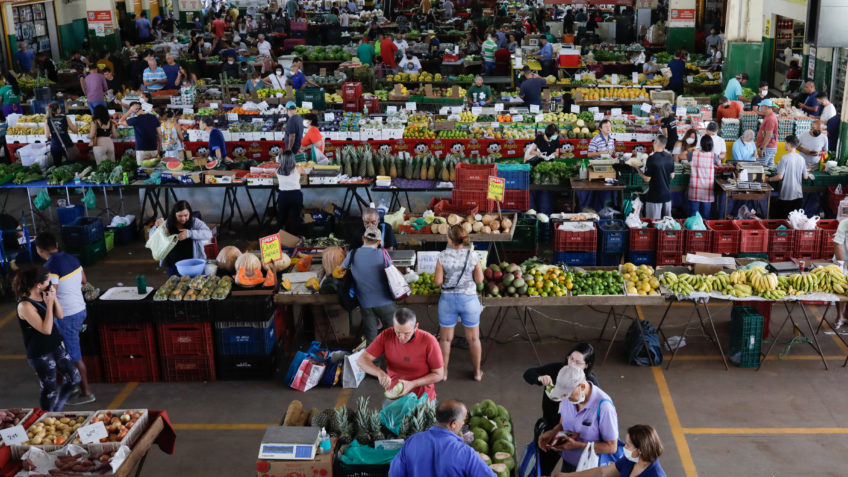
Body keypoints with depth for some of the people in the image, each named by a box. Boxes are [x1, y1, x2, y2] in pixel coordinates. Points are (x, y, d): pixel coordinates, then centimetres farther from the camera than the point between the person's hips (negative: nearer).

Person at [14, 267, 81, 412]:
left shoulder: (43, 295, 0)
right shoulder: (25, 305, -24)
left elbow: (60, 315, 6)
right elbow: (46, 329, -26)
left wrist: (54, 298, -8)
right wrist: (49, 304, -24)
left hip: (56, 347, 8)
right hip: (40, 355, -8)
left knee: (74, 378, 14)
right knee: (49, 391, 6)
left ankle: (56, 412, 32)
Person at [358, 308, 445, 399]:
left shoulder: (429, 341, -15)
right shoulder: (386, 336, -8)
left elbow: (439, 375, -5)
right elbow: (362, 361, -7)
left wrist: (412, 384, -17)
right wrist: (380, 373, -26)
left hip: (423, 396, -3)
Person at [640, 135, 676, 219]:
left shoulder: (652, 159, -16)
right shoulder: (670, 158, 1)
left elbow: (647, 179, -13)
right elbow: (672, 176, 10)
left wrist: (638, 170, 0)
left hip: (655, 197, -6)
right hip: (667, 195, 6)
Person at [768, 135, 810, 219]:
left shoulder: (784, 158, -12)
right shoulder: (801, 159, 3)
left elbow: (780, 176, -15)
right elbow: (805, 177, 10)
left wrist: (769, 179, 1)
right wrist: (809, 176, 32)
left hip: (786, 195, -5)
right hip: (798, 194, 5)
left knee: (781, 218, 4)